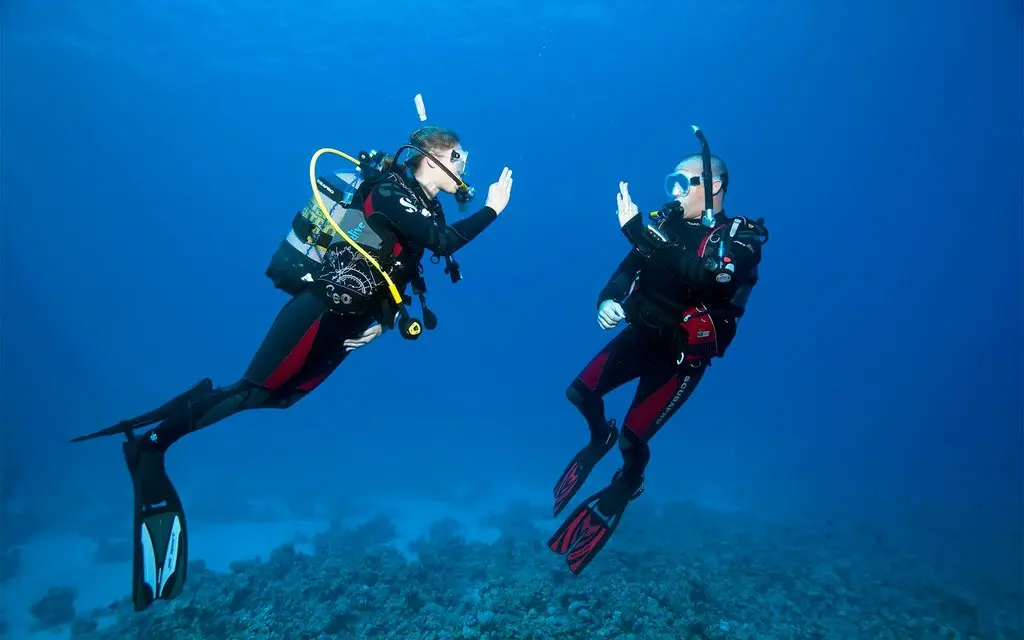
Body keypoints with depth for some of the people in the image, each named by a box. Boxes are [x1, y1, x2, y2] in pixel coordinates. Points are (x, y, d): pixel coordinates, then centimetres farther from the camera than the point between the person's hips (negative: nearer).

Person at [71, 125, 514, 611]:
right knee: (255, 390, -8)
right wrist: (492, 209, -15)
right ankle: (148, 439, 7)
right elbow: (443, 243, -25)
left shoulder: (427, 210, 14)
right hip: (321, 308, -9)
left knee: (275, 396, 9)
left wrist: (384, 320, 11)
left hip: (348, 322, 9)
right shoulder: (391, 188, -13)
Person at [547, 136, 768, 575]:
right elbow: (629, 267, 3)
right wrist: (607, 300, -19)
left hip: (684, 352, -5)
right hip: (642, 333, 5)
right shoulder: (669, 222, 1)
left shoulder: (742, 238, -14)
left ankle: (627, 483, 31)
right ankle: (601, 439, 34)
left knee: (633, 437, -4)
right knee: (580, 393, -1)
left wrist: (638, 231, -39)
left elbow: (702, 273, -34)